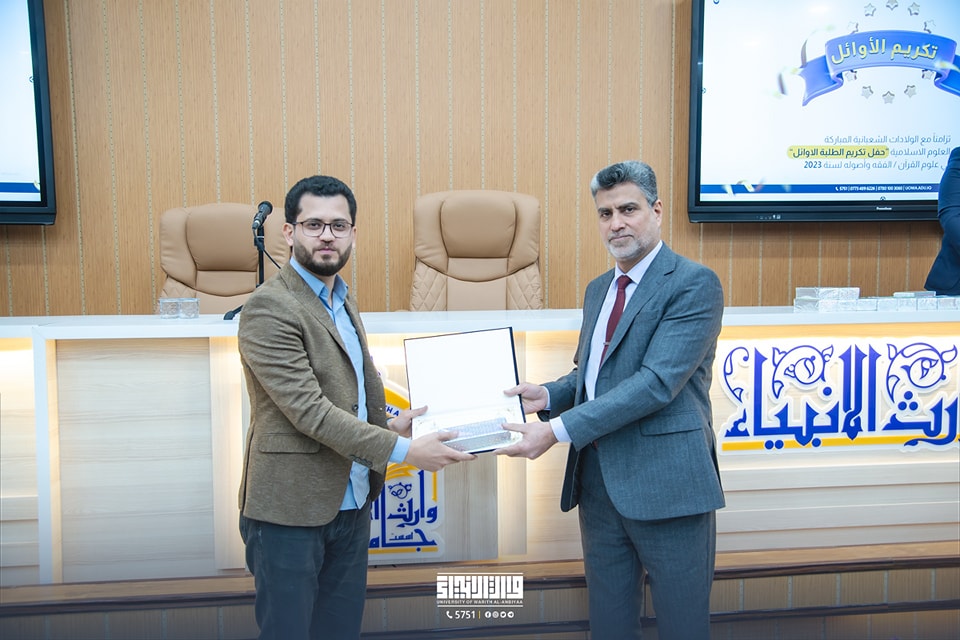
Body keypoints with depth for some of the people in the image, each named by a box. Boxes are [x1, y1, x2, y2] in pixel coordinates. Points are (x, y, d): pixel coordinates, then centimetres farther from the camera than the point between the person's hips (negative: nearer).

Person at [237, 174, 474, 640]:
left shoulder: (342, 301, 12)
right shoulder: (269, 307, -16)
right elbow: (309, 410, -22)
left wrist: (389, 423, 4)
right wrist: (403, 451, -22)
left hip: (351, 503, 8)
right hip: (291, 511, -8)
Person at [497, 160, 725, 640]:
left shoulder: (694, 284, -11)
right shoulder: (598, 289, 14)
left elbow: (656, 382, -22)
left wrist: (559, 430, -23)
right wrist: (547, 395, 0)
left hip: (665, 483, -7)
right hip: (598, 481, 7)